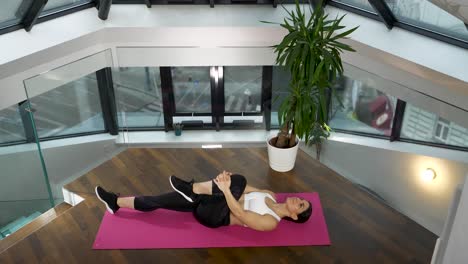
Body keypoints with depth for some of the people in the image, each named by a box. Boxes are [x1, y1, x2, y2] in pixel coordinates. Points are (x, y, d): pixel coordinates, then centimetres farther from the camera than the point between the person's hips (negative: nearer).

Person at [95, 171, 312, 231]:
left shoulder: (271, 223, -13)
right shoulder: (271, 196, 11)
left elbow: (239, 213, -25)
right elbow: (246, 189, 9)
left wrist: (226, 189, -35)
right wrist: (227, 180, -11)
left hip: (214, 215, -9)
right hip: (212, 202, 9)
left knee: (236, 183, -32)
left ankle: (189, 188, -22)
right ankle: (117, 203, -1)